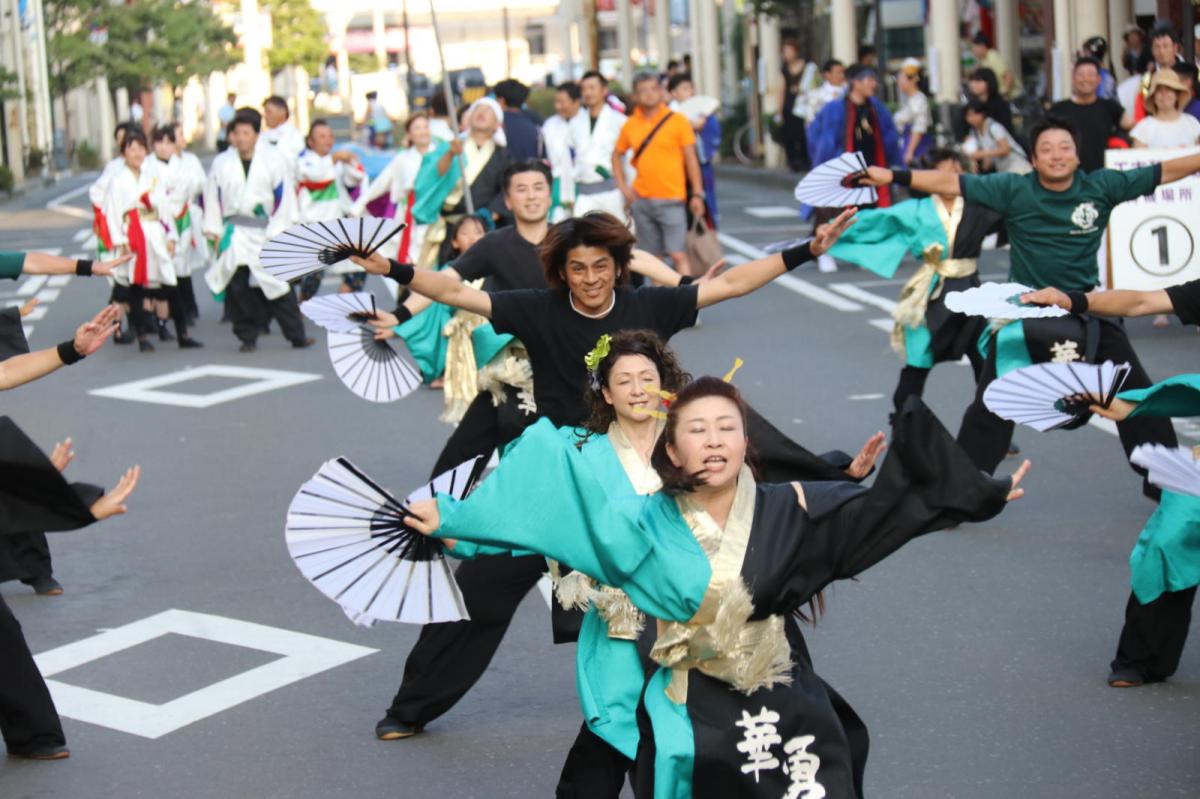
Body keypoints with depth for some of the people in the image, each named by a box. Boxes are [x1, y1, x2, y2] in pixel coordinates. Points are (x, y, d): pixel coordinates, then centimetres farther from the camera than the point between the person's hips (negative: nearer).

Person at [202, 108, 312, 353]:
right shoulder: (221, 163, 2)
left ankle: (297, 335, 5)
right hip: (234, 236, 2)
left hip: (266, 232, -2)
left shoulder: (274, 161, -3)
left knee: (278, 287, -2)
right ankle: (247, 337, 12)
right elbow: (212, 199, 8)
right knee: (239, 289, 1)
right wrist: (214, 232, 5)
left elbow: (284, 198, 0)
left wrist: (279, 232, -3)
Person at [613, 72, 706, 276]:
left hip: (672, 199, -3)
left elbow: (691, 159, -1)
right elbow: (617, 155, 19)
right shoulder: (630, 125, 5)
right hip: (642, 200, 4)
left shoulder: (677, 121, -3)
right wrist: (623, 186, 8)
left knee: (678, 254, -10)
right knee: (653, 256, 10)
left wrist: (697, 194, -5)